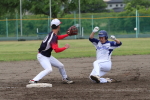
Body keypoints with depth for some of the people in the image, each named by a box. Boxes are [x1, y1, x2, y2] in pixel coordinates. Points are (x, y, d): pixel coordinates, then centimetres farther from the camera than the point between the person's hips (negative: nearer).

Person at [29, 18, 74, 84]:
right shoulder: (53, 37, -26)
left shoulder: (52, 34, 4)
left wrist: (68, 34, 26)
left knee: (61, 66, 17)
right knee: (49, 69, -31)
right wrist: (65, 47, -20)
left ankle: (65, 79, 40)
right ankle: (33, 81, -35)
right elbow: (56, 50, -34)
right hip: (42, 56, -10)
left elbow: (58, 37, 29)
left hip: (48, 56, 10)